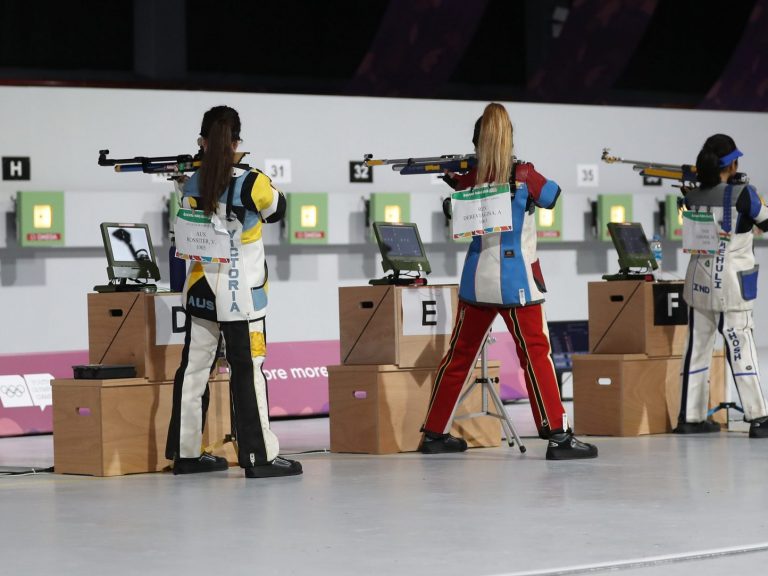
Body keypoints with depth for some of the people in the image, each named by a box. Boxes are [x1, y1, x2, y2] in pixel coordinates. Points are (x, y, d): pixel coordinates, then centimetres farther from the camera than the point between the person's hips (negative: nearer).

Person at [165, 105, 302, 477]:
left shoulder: (192, 186, -2)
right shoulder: (252, 184, -15)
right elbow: (277, 211, 4)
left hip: (200, 291, 5)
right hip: (242, 294, -5)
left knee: (194, 369, 10)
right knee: (247, 372, -2)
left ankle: (186, 453, 15)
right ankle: (259, 457, -1)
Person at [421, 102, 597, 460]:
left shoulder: (469, 179, 1)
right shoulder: (524, 176, -8)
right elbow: (552, 196, 11)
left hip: (476, 279, 4)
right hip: (516, 280, -4)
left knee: (460, 355, 13)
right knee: (536, 354, -5)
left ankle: (434, 433, 21)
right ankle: (557, 435, -14)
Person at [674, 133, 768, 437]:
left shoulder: (692, 196, 1)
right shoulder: (743, 194, -13)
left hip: (699, 283, 5)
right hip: (731, 282, -5)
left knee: (697, 346, 10)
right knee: (740, 349, -4)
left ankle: (690, 417, 13)